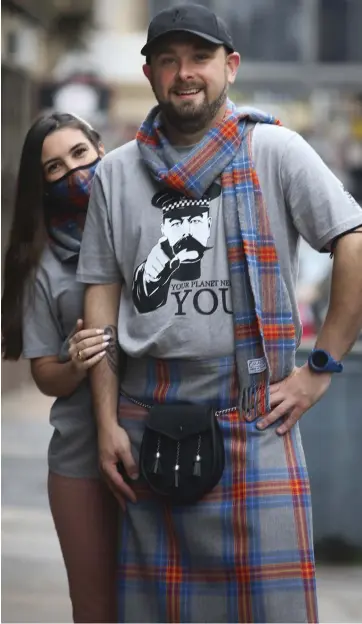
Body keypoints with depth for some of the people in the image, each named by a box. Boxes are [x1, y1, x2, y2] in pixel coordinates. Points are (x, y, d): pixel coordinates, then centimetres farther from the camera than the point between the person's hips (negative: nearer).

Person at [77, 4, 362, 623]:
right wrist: (107, 423, 3)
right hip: (147, 424, 3)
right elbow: (102, 296, 10)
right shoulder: (116, 173, 10)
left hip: (255, 416, -3)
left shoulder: (274, 150, 0)